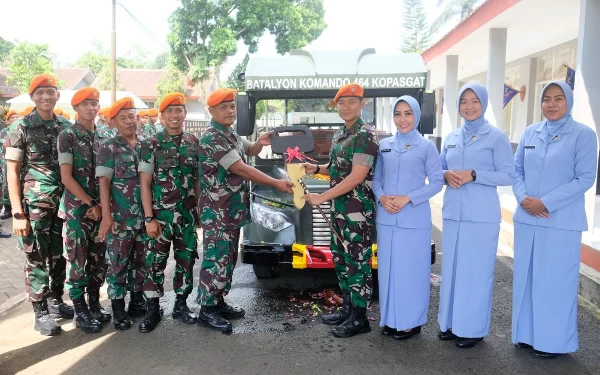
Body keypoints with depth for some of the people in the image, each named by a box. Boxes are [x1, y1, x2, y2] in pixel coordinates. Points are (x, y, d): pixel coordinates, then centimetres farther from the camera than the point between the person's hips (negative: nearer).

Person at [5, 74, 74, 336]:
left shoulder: (66, 128, 6)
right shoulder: (21, 128, -5)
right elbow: (12, 171, -7)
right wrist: (17, 213, -12)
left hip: (63, 203, 4)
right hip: (34, 204, -4)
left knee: (60, 256, 13)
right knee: (36, 259, 3)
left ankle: (56, 301, 30)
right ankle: (41, 313, 15)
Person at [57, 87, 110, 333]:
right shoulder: (67, 136, -6)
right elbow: (66, 177, -11)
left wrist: (102, 205, -1)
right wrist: (90, 203, -12)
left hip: (100, 208, 5)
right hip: (77, 208, -5)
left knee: (99, 259, 10)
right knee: (77, 260, 1)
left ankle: (94, 304, 23)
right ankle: (80, 312, 12)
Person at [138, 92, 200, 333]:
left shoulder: (194, 143, 6)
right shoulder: (151, 144, -4)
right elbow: (145, 183, -6)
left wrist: (200, 209, 7)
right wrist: (149, 218, -11)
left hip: (188, 215, 3)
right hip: (160, 214, -3)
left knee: (186, 260, 9)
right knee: (155, 261, 2)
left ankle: (181, 304, 24)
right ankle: (152, 310, 15)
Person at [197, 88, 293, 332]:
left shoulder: (231, 135, 12)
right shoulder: (212, 138, -18)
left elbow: (248, 151, 28)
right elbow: (241, 169, -23)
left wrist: (260, 143, 2)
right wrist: (277, 183, -22)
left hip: (232, 209, 9)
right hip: (217, 211, -9)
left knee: (228, 258, 14)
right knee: (217, 259, -5)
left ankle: (218, 302, 25)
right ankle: (207, 309, 6)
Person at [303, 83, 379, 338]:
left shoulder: (365, 136, -15)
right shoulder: (339, 134, 13)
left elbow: (357, 176, -21)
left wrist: (322, 197, -20)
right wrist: (316, 168, 6)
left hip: (358, 210, -9)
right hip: (339, 208, 9)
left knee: (357, 262, -1)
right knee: (341, 259, 16)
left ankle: (359, 318, 10)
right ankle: (347, 308, 29)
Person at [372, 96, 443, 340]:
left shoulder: (426, 146, -2)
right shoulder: (384, 145, 9)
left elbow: (436, 182, -4)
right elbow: (376, 178, 12)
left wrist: (408, 199, -14)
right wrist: (381, 198, -8)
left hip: (414, 219, -4)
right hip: (386, 218, 4)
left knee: (411, 269, 3)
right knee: (388, 268, 10)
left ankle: (411, 322, 17)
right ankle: (390, 319, 24)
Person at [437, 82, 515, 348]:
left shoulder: (496, 137, -3)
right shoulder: (451, 138, 12)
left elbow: (508, 176, -7)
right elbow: (439, 169, 18)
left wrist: (473, 175, -18)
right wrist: (446, 175, -5)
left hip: (482, 215, -5)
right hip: (453, 213, 5)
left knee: (476, 270, 1)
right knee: (451, 267, 10)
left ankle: (473, 328, 15)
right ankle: (450, 323, 24)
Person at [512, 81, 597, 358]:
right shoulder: (530, 133, 9)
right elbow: (516, 170, 10)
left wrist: (546, 202, -15)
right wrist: (523, 198, -8)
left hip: (561, 222, -4)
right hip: (526, 218, 5)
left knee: (555, 281, 2)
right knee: (525, 277, 11)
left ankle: (553, 340, 18)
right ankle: (526, 333, 26)